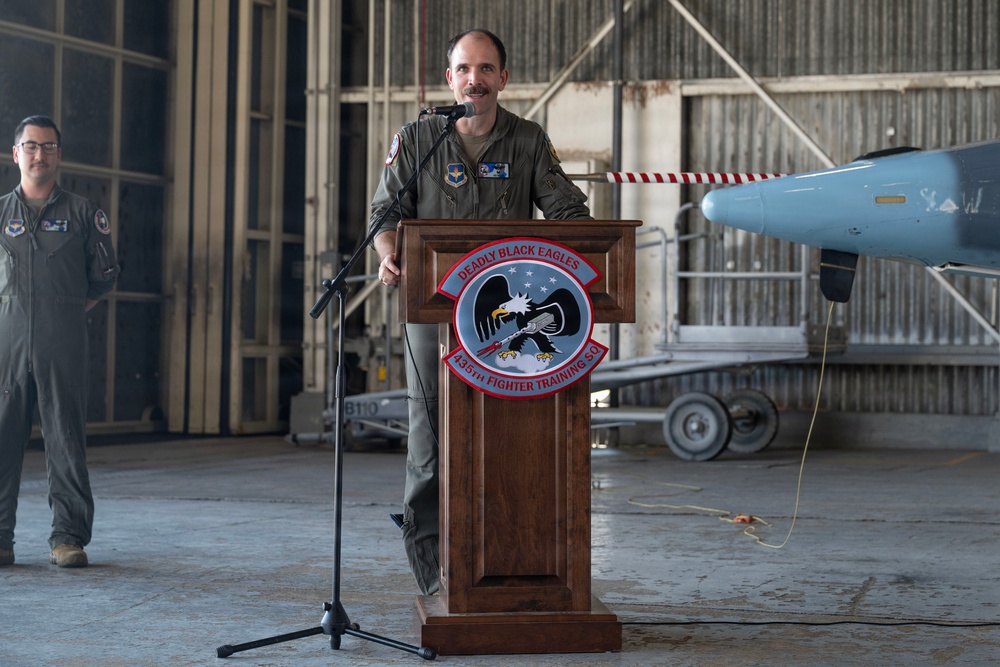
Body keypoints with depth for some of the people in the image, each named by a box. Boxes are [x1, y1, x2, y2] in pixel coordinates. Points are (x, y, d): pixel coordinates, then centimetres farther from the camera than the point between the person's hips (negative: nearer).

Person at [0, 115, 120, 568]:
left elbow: (105, 274, 16)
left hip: (63, 342, -1)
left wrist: (73, 307, 10)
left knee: (66, 438, -1)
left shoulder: (82, 213, 8)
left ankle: (69, 538, 3)